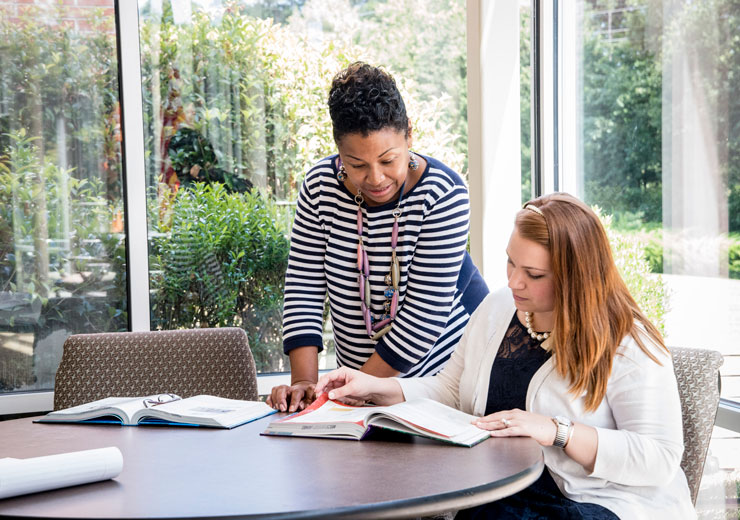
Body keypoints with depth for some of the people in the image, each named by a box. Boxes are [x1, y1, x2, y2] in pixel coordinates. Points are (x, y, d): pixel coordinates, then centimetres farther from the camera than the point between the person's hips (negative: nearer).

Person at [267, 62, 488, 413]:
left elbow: (425, 314, -19)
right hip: (363, 372, 1)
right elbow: (304, 285, -4)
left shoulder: (442, 195, -18)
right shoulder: (320, 185, -7)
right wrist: (304, 381, -15)